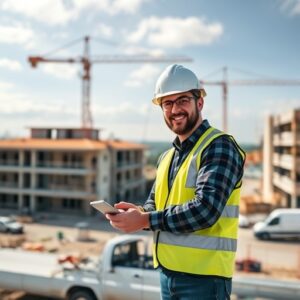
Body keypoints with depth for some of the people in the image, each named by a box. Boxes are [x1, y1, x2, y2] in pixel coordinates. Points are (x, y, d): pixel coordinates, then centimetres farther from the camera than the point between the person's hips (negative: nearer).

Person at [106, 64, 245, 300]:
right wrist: (137, 213, -7)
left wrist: (145, 220, -20)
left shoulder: (219, 147, -13)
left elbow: (205, 210, -23)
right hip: (167, 273, 7)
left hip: (203, 277, -7)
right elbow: (155, 204, 15)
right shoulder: (166, 157, 13)